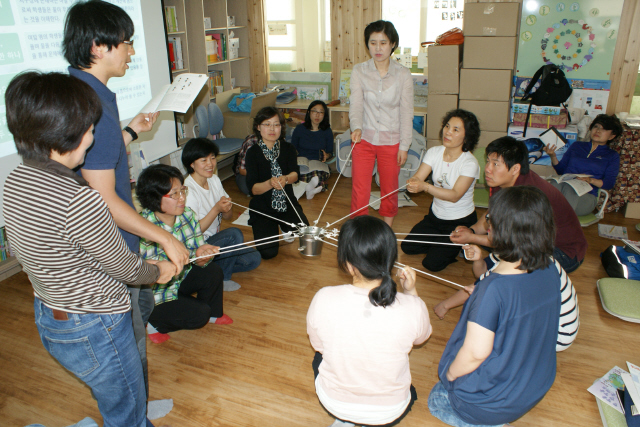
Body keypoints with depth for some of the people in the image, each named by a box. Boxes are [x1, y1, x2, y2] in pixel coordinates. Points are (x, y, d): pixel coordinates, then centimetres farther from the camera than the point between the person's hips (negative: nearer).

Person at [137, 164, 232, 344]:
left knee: (213, 271, -18)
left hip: (179, 280, 6)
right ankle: (155, 324, 10)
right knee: (198, 314, -19)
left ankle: (213, 314, 12)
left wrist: (202, 256, -36)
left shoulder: (187, 215, -11)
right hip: (154, 293, -6)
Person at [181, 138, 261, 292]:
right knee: (234, 234, -30)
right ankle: (222, 279, -10)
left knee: (253, 259, -5)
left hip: (214, 241, 8)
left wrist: (226, 209, -17)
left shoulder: (214, 180, 2)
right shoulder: (188, 191, -21)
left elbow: (229, 217, 6)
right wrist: (216, 209, -29)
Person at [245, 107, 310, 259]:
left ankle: (285, 227, 18)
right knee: (268, 252, -15)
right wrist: (270, 183, -39)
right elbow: (253, 188, -18)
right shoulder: (253, 153, -8)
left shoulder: (287, 148, 0)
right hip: (262, 207, -2)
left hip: (287, 203, 2)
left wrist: (285, 179, -41)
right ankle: (271, 227, 20)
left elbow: (295, 173, -17)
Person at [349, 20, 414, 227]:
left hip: (391, 141, 0)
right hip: (364, 139, 0)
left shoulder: (403, 75, -6)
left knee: (389, 188, 11)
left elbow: (406, 113, -3)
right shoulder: (359, 72, -4)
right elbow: (356, 104, -9)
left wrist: (404, 146, -4)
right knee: (359, 189, 1)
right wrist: (356, 128, -29)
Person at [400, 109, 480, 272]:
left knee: (432, 263, -11)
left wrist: (425, 186, -44)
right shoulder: (434, 152, -7)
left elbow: (455, 195, -30)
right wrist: (412, 182, -39)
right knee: (407, 247, 1)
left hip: (460, 222, -6)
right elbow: (418, 177, -13)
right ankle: (442, 244, 23)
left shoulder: (470, 163, -22)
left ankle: (457, 248, 17)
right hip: (435, 215, 6)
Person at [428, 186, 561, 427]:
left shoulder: (494, 289, -35)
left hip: (494, 402, -7)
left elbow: (476, 351, -29)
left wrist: (449, 374, -10)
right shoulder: (550, 271, -12)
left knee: (437, 400, 22)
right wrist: (478, 296, 12)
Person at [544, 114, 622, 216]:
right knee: (555, 183, -37)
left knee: (568, 189, -39)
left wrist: (591, 180, -14)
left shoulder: (612, 156, 19)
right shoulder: (577, 145, 27)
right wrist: (553, 156, 1)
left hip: (587, 195, -2)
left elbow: (609, 184, 6)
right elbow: (561, 170, 20)